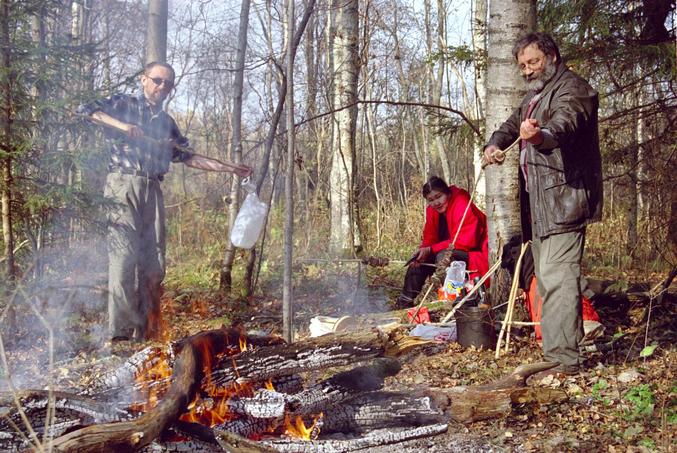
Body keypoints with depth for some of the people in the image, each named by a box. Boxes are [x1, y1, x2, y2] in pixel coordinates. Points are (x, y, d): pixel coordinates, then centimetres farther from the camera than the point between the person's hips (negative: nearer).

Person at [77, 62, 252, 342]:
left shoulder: (166, 122, 24)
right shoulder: (124, 105, 8)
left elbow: (187, 157, 24)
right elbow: (85, 110, -4)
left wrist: (230, 168, 20)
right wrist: (121, 125, -17)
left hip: (153, 191, 6)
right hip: (123, 185, -6)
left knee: (154, 263, 0)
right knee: (124, 255, -15)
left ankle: (145, 332, 6)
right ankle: (122, 330, -17)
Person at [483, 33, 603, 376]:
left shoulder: (572, 89, -10)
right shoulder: (533, 96, 23)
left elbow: (564, 124, -30)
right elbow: (511, 125, 28)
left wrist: (540, 135, -54)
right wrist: (494, 144, 4)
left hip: (564, 197, -10)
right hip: (538, 202, 10)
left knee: (557, 277, -17)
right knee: (546, 279, 12)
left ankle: (564, 358, -17)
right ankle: (554, 351, 19)